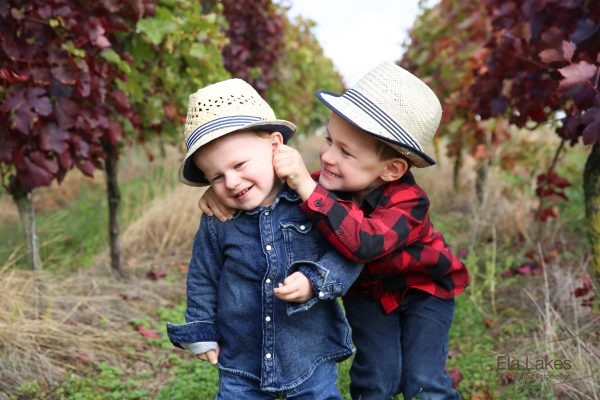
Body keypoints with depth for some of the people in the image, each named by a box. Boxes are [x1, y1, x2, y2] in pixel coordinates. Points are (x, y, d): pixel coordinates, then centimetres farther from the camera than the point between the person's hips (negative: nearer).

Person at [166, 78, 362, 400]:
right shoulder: (216, 221, -7)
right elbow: (202, 278, 7)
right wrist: (201, 332, 11)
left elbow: (349, 253, -8)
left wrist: (314, 282, -23)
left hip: (310, 354, -2)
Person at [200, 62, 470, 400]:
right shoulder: (329, 184, -23)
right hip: (368, 291, 4)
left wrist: (306, 185, -60)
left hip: (424, 288, -3)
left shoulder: (409, 203, -38)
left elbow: (363, 242, -57)